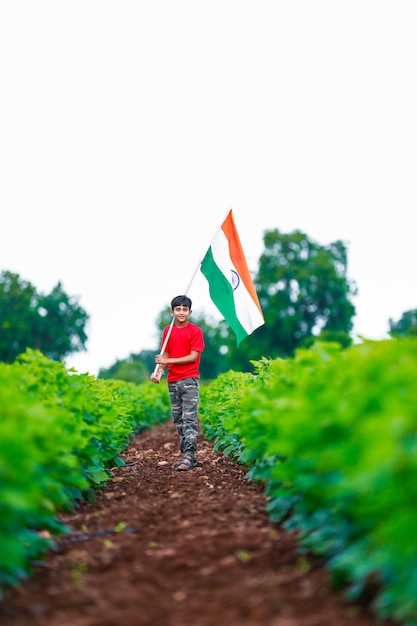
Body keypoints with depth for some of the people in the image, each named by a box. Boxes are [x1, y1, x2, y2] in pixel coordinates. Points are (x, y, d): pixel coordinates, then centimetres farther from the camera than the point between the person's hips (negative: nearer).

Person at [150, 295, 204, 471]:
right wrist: (159, 371, -9)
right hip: (172, 381, 6)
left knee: (189, 419, -10)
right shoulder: (168, 331, 9)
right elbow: (165, 356, 10)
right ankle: (186, 454, 13)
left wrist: (169, 361, -15)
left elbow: (193, 357, -11)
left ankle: (189, 456, -14)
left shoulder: (195, 331, -5)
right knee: (178, 420, 8)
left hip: (190, 380, -6)